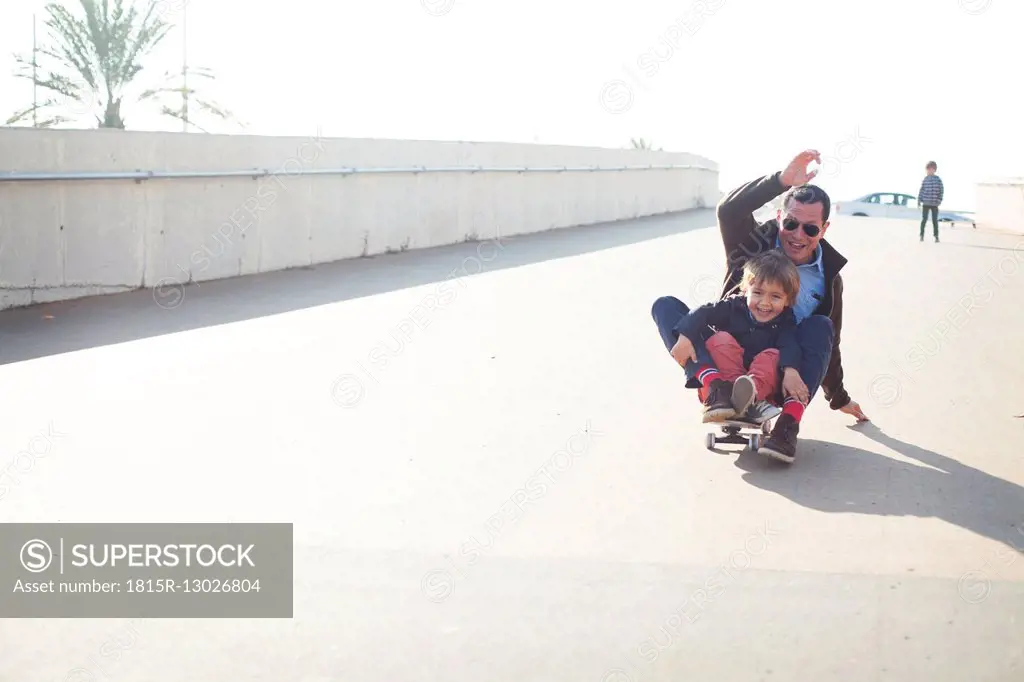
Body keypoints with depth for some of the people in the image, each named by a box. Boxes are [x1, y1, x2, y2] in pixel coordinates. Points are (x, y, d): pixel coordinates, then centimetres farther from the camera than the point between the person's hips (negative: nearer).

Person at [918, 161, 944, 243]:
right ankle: (922, 235, 12)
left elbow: (941, 190, -1)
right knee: (924, 219, 2)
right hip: (925, 203, 1)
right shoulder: (925, 180, 4)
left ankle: (936, 236, 9)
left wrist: (939, 200, -9)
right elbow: (921, 190, 7)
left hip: (934, 204, -1)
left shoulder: (938, 179, -1)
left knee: (935, 220, 2)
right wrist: (919, 200, 2)